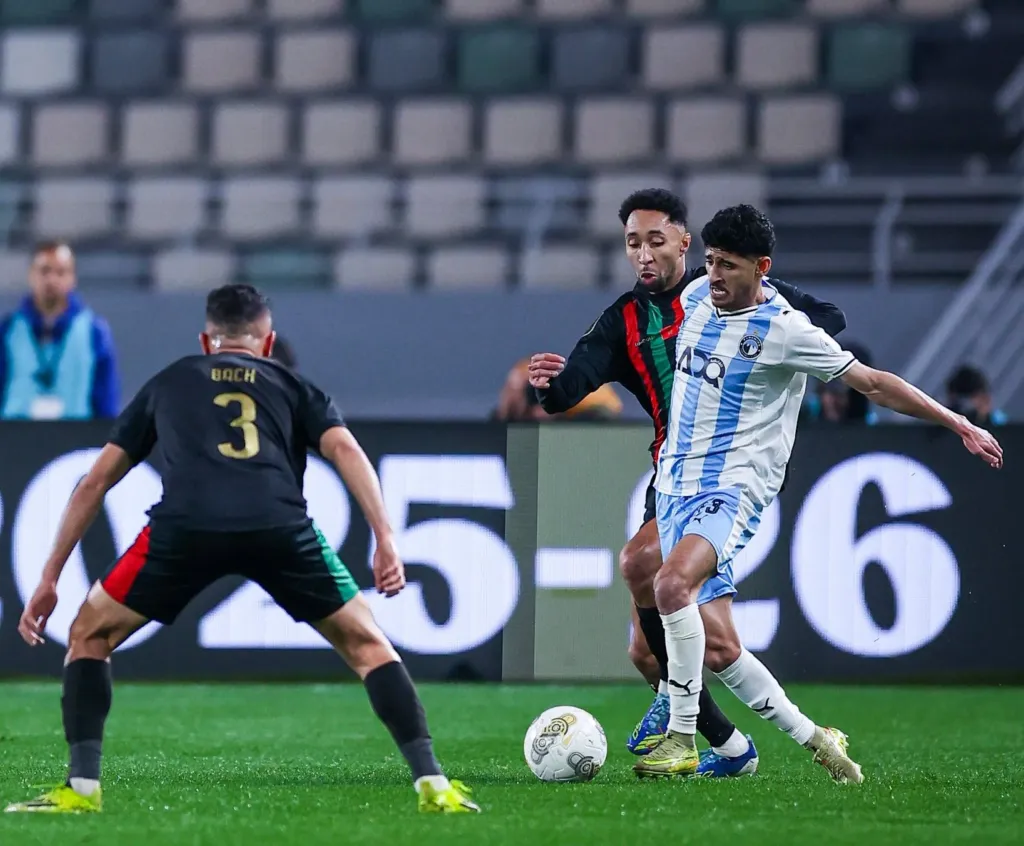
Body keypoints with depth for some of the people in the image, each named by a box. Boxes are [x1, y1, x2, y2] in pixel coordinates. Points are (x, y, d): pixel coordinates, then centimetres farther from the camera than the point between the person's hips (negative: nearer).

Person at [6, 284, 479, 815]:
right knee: (365, 643, 20)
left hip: (185, 526, 0)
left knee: (90, 635, 21)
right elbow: (345, 450, 13)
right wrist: (385, 540, 5)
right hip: (279, 527, 1)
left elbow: (96, 481, 33)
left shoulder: (167, 383, 35)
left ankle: (82, 786, 9)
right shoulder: (291, 386, 32)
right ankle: (432, 783, 9)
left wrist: (50, 578, 36)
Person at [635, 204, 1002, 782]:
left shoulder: (784, 328, -11)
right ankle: (811, 738, 17)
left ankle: (683, 739, -27)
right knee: (715, 647, 2)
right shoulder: (696, 296, 7)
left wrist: (959, 424, -4)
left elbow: (873, 383, -5)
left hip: (733, 486, -7)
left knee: (674, 583, -34)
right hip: (675, 485, 7)